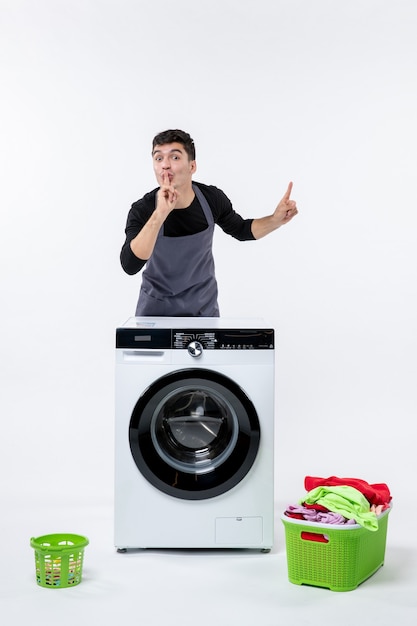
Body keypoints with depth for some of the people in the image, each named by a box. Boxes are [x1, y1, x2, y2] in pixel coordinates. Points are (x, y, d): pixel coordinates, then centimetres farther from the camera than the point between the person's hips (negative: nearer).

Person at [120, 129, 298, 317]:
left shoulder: (212, 198, -14)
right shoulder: (142, 209, -22)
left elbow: (241, 230, 5)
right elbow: (130, 266, -36)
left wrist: (276, 219, -13)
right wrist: (159, 215, -45)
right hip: (157, 308, -2)